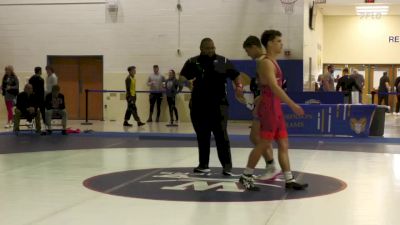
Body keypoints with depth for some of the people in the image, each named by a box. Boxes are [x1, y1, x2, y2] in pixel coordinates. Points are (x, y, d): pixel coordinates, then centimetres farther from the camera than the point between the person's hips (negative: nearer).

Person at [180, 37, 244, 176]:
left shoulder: (223, 62, 5)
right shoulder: (192, 62, 7)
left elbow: (236, 76, 8)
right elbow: (181, 78, 7)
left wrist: (239, 87, -11)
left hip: (218, 106, -2)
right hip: (198, 106, 2)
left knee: (221, 136, -6)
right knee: (202, 137, 10)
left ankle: (227, 166, -3)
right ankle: (203, 165, 20)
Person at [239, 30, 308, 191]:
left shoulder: (272, 62, 17)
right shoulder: (266, 62, -14)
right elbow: (274, 87, -24)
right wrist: (293, 105, -26)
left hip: (275, 107, 10)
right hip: (269, 106, -10)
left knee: (283, 144, 8)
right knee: (264, 143, -4)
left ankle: (289, 180, 11)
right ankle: (246, 177, 6)